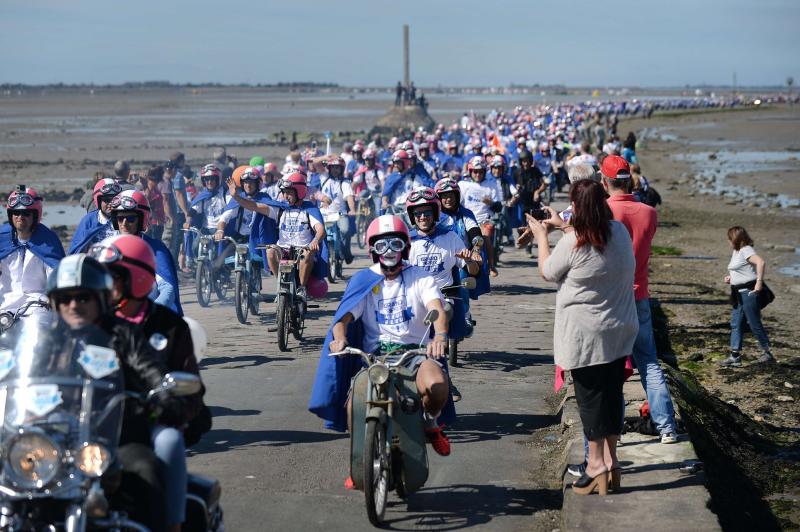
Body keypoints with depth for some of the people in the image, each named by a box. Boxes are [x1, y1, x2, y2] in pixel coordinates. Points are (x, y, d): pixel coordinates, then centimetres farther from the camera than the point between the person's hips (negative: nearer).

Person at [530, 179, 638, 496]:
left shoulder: (571, 243, -19)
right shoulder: (620, 232, -2)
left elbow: (547, 273, -2)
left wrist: (541, 236, 11)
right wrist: (561, 226, 27)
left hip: (585, 335, -6)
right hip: (620, 330, 6)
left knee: (590, 395, 3)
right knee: (612, 394, 12)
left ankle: (596, 462, 5)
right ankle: (611, 460, 20)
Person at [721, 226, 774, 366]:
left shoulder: (746, 251, -15)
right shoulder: (736, 252, 15)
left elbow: (761, 263, -30)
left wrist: (759, 282, -30)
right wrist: (731, 278, 12)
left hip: (749, 292, -10)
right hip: (740, 293, 10)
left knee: (754, 324, -2)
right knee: (736, 324, 7)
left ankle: (767, 353, 11)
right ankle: (735, 357, 8)